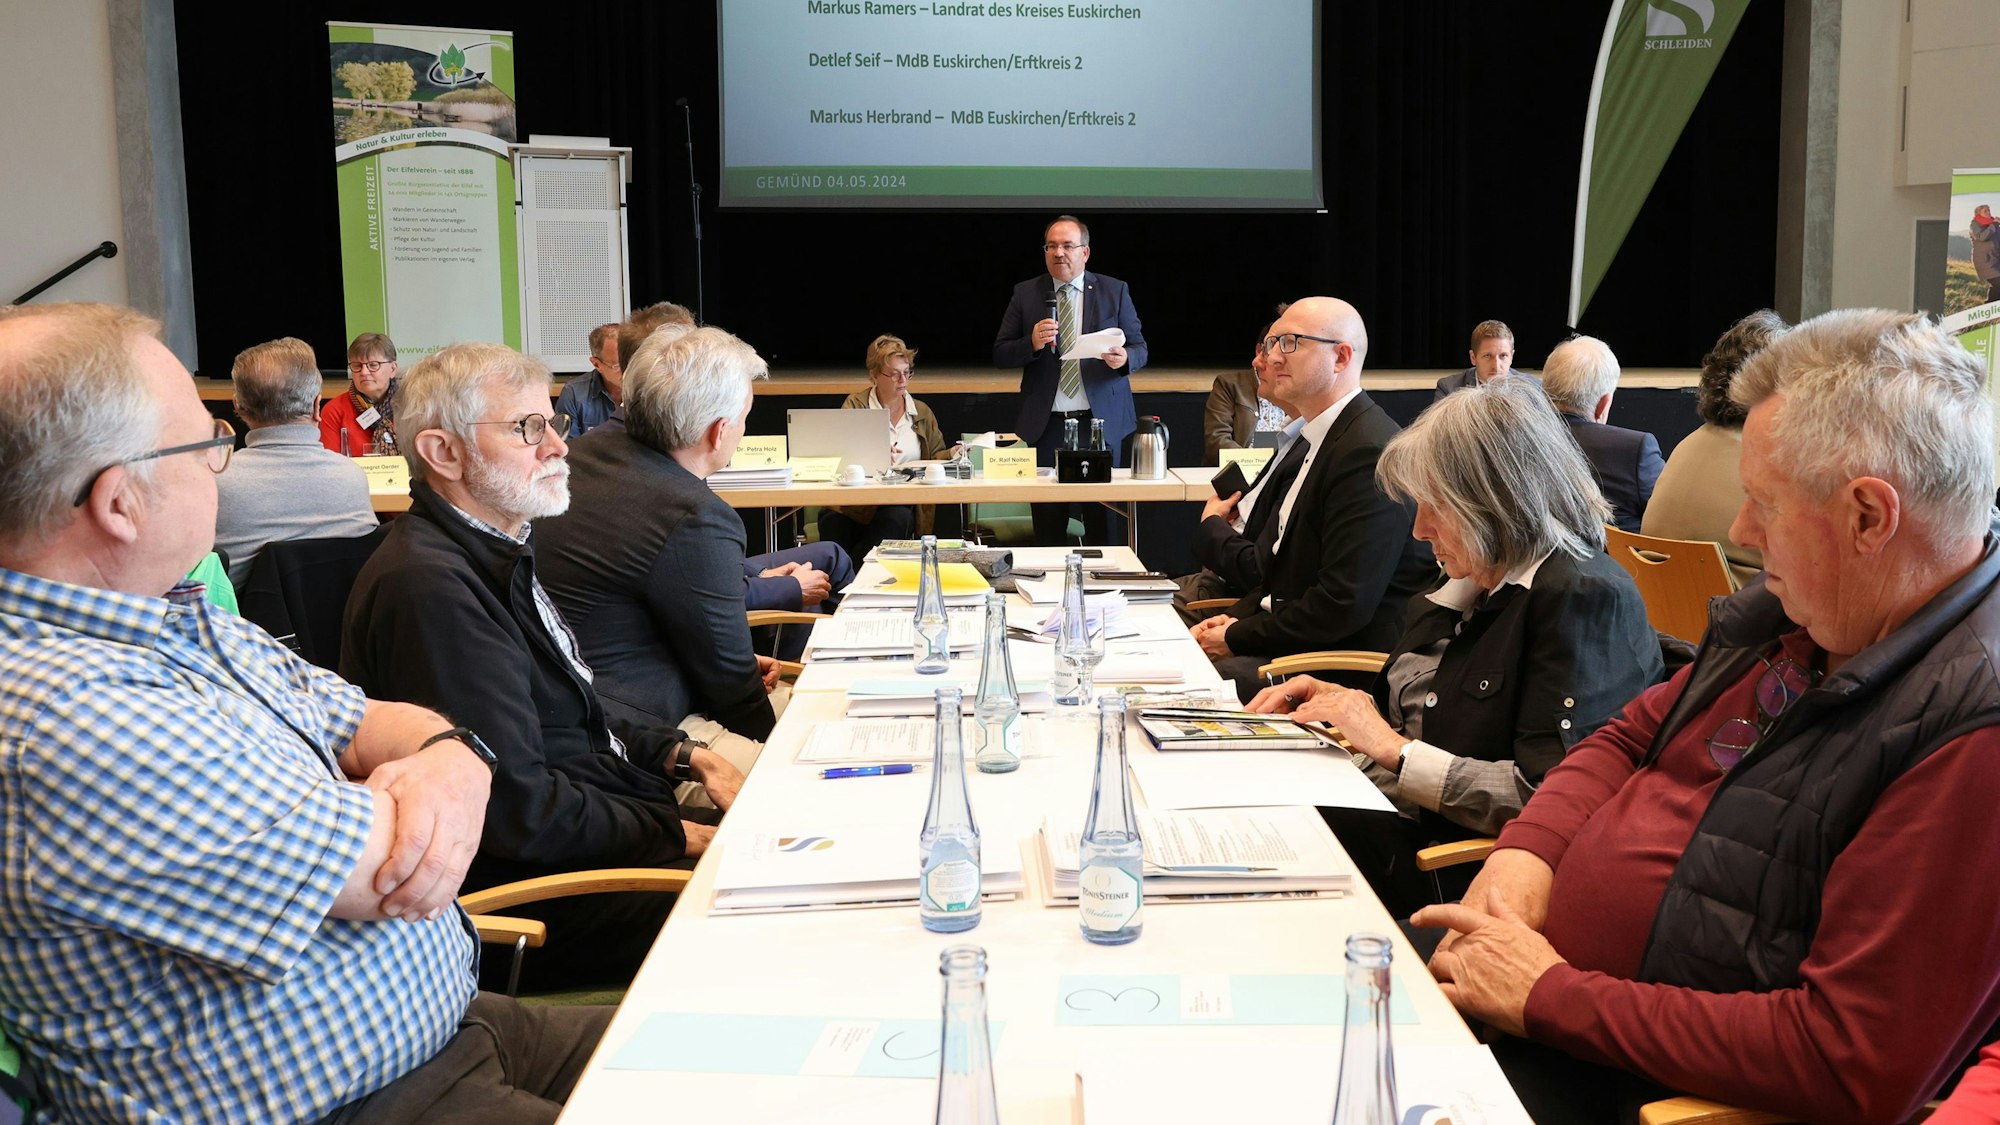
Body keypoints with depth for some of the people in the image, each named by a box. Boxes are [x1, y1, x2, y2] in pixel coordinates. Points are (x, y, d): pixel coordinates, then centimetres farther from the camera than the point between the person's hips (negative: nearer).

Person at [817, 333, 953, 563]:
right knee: (834, 525, -34)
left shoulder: (921, 413, 18)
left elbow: (935, 457, 22)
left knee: (896, 519, -33)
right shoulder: (856, 405, 7)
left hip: (900, 503, 2)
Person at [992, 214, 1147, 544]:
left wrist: (1124, 358, -16)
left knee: (1102, 523, 2)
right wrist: (1032, 343, -15)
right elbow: (1000, 355, 4)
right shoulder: (1025, 294, 6)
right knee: (1048, 526, 4)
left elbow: (1140, 348, 7)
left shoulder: (1115, 291, 6)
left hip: (1102, 421, 0)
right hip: (1046, 426, 0)